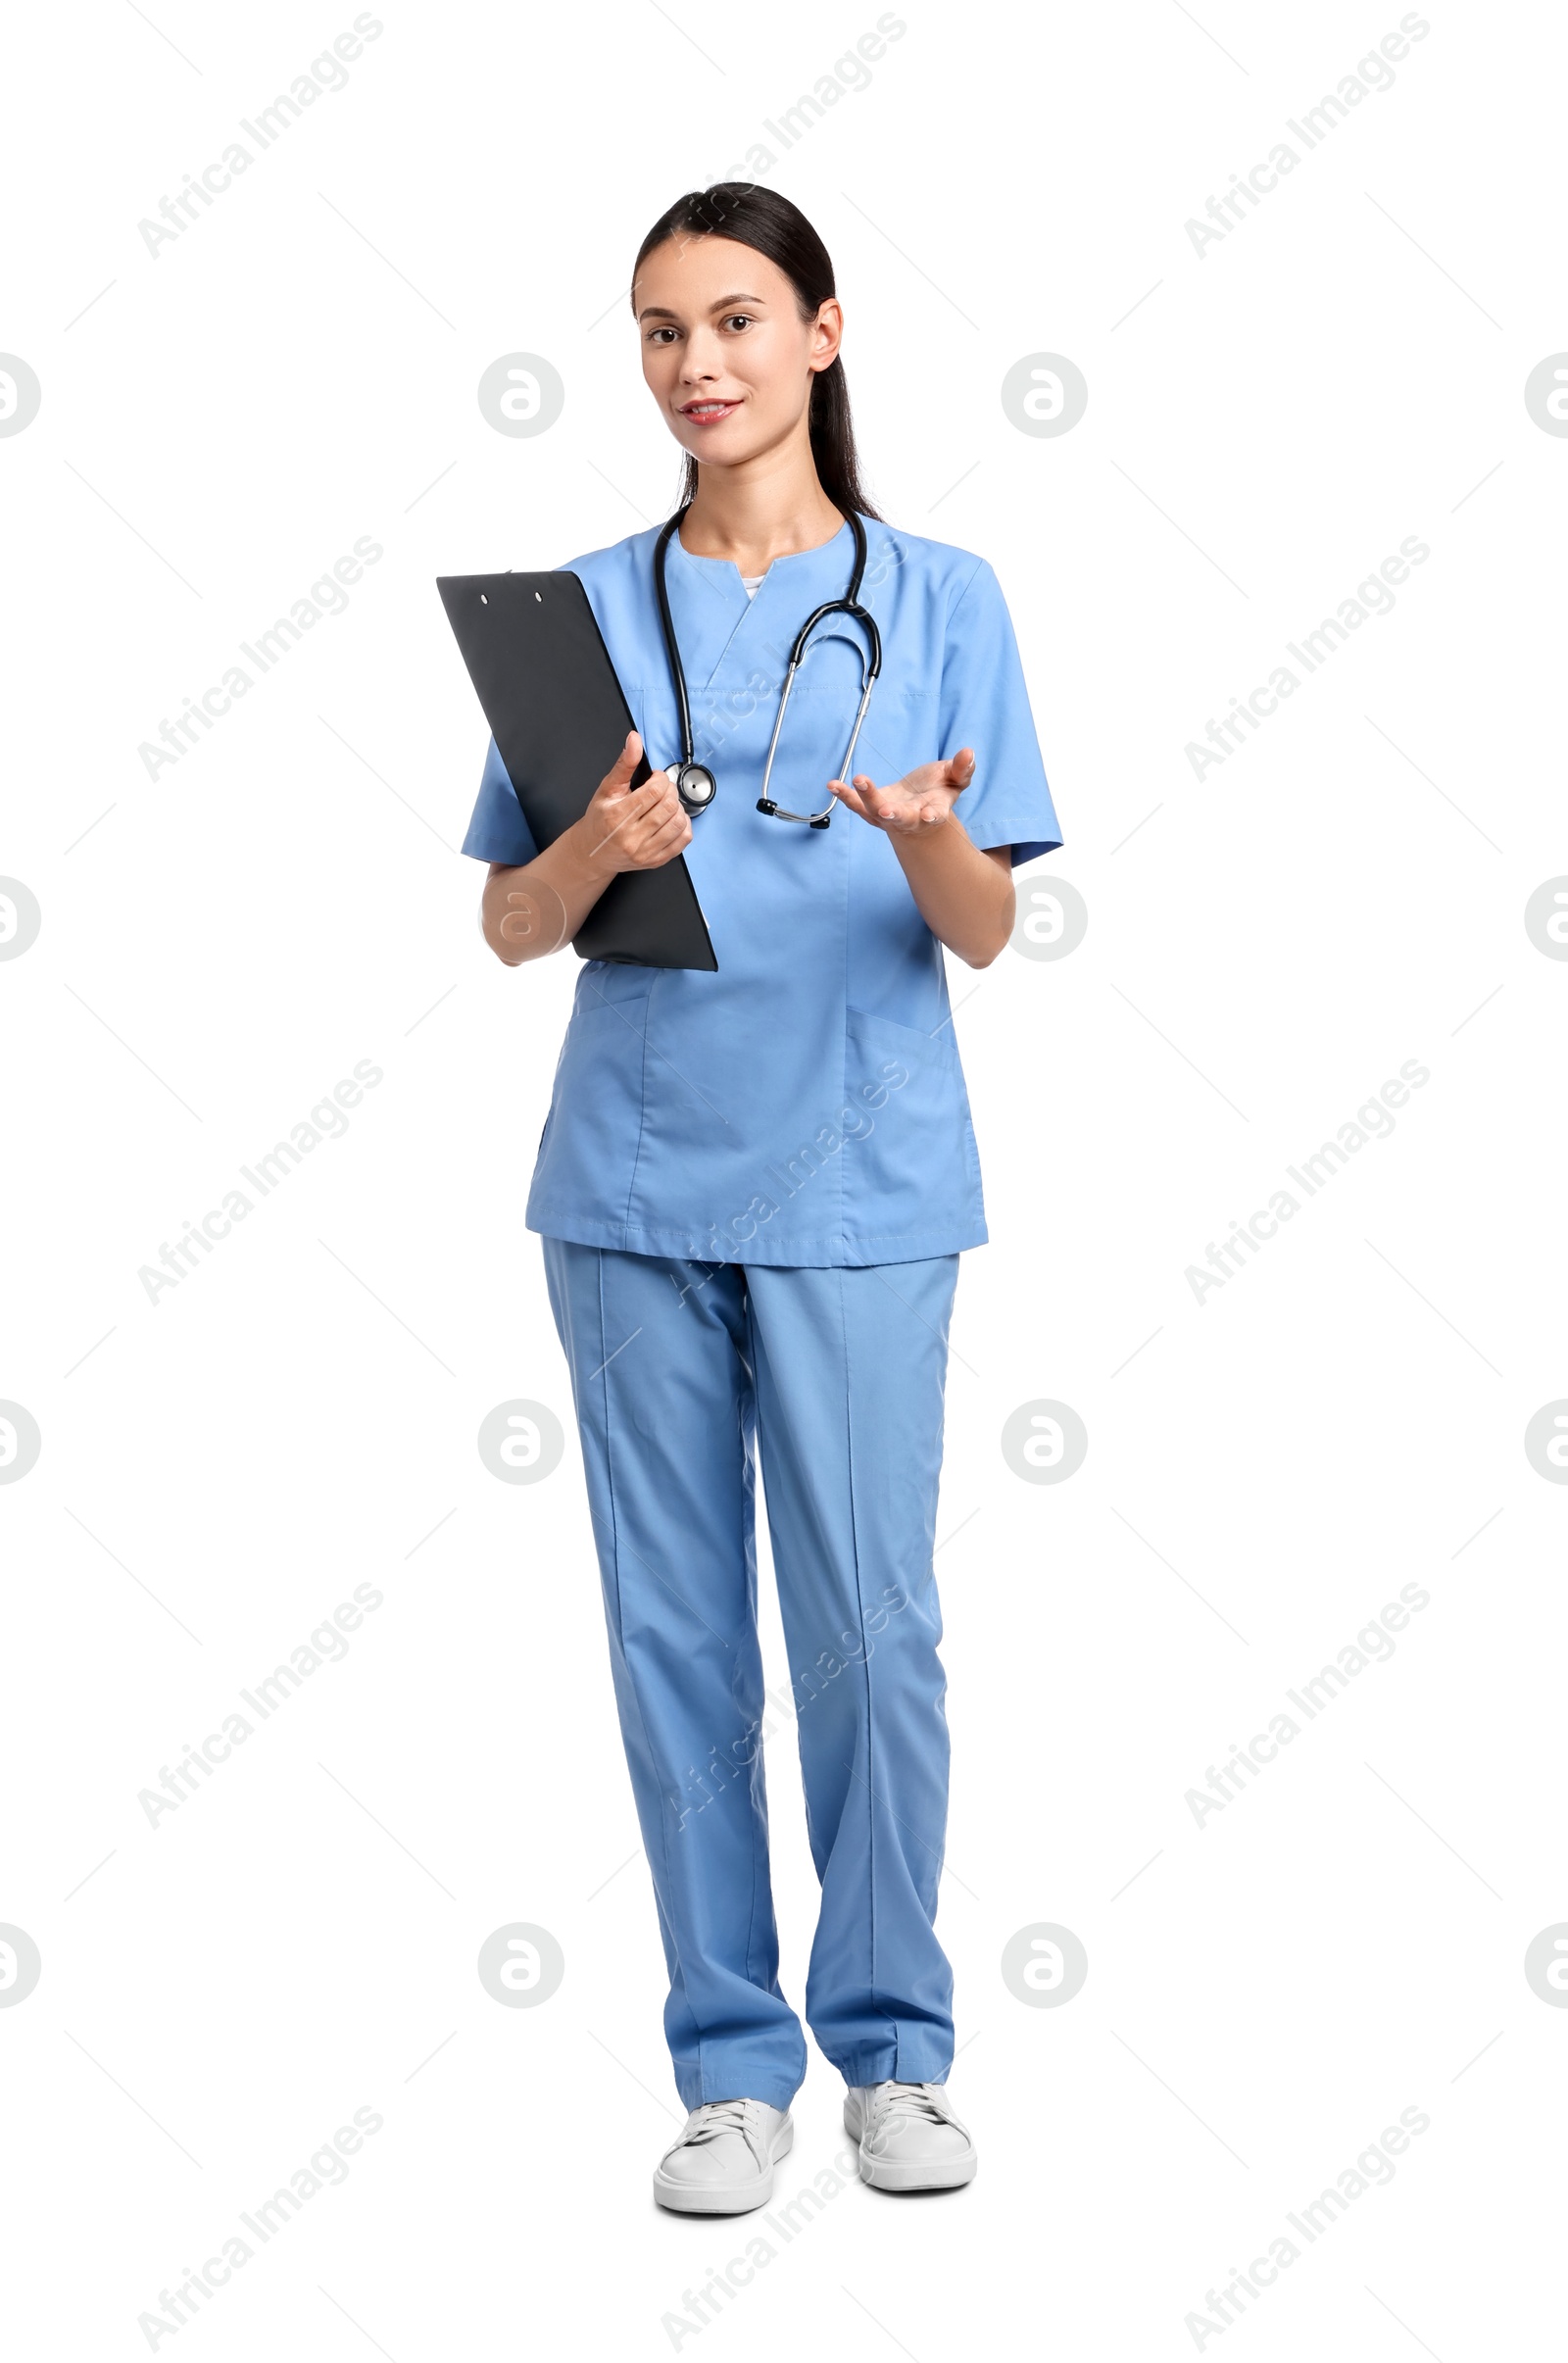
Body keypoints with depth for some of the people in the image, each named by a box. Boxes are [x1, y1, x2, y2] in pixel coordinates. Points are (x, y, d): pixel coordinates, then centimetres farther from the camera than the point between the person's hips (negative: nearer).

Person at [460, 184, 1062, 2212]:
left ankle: (892, 2047, 17)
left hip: (856, 1179, -2)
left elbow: (984, 933, 0)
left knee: (870, 1623, 1)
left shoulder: (936, 598, 3)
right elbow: (508, 926, 7)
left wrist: (927, 839, -21)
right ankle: (731, 2062, 16)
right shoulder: (594, 605, 8)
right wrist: (603, 845, -14)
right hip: (635, 1177, 2)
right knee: (675, 1626, 5)